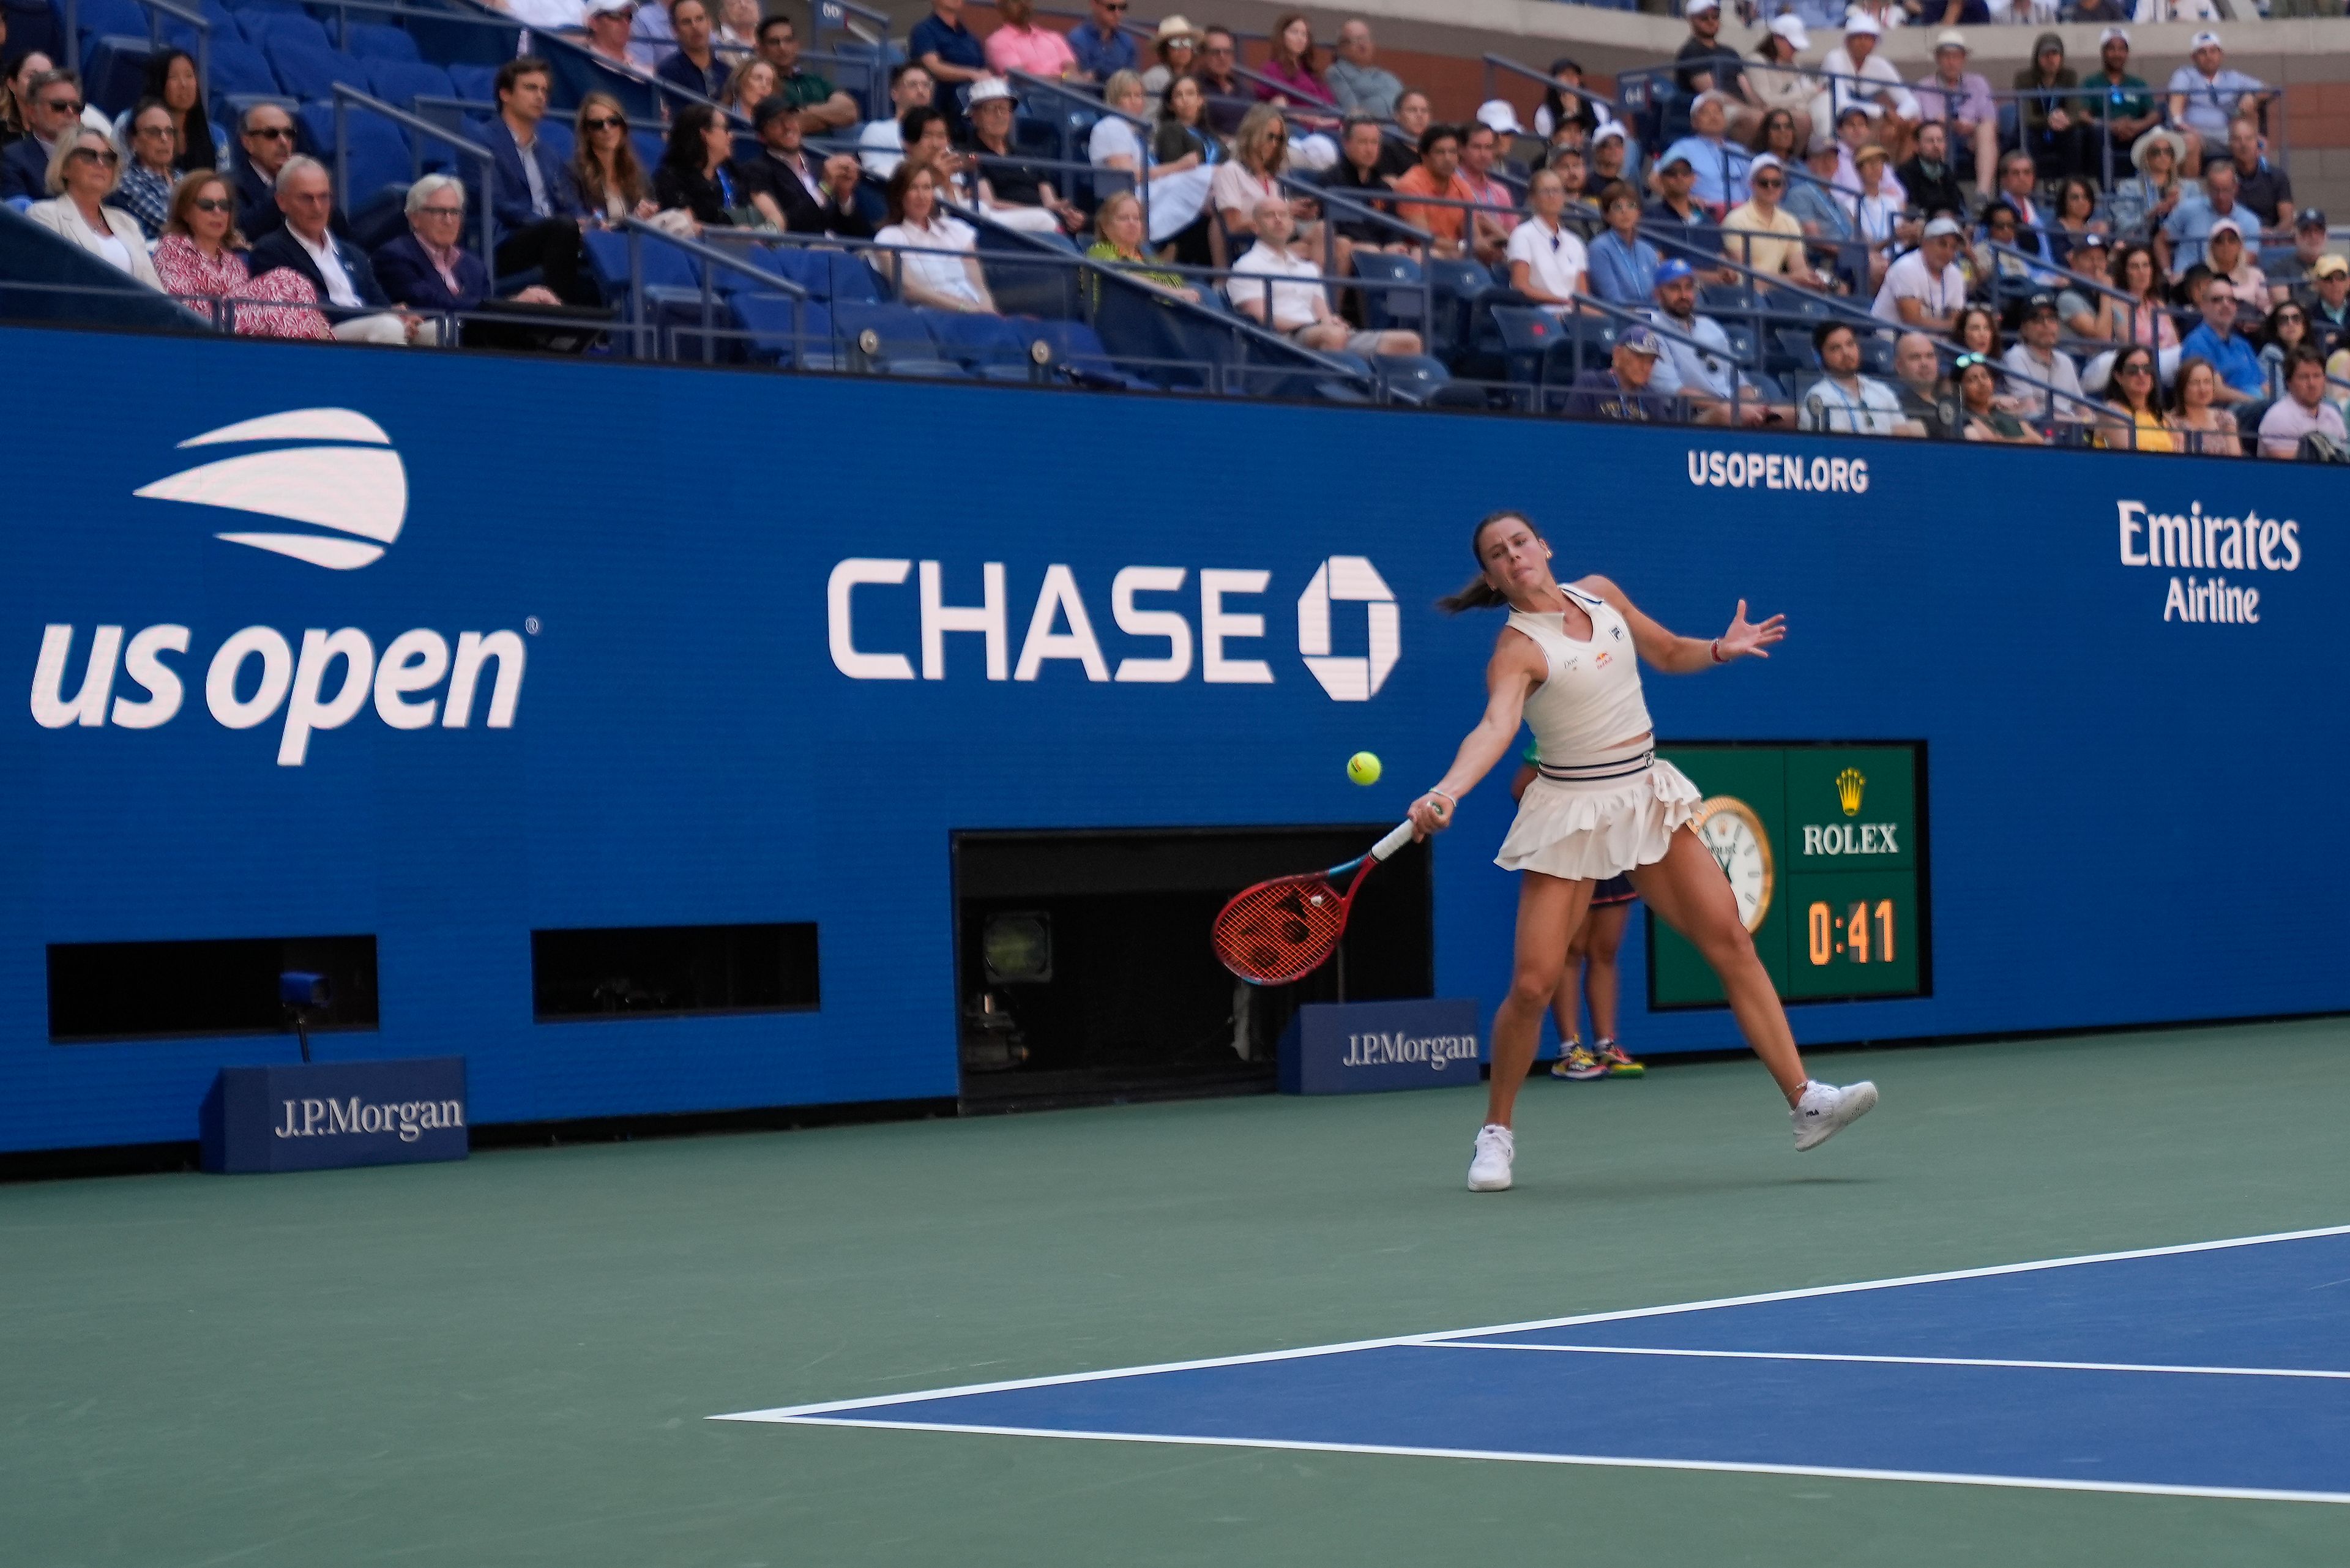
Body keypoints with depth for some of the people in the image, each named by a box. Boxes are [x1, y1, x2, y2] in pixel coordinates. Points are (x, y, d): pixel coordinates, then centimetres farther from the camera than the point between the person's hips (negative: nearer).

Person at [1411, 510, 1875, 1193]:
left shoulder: (1600, 594, 4)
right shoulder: (1518, 650, -14)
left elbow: (1667, 653, 21)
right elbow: (1495, 728, -32)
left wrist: (1719, 650, 0)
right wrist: (1445, 793, -51)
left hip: (1647, 796, 5)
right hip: (1573, 812, -5)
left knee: (1730, 939, -4)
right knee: (1532, 984, -11)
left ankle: (1804, 1100, -2)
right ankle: (1497, 1131, 10)